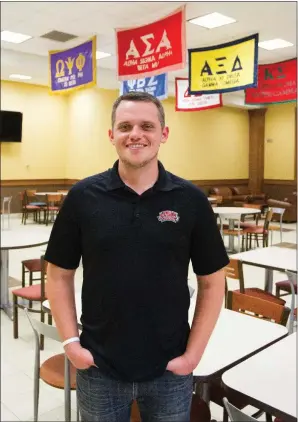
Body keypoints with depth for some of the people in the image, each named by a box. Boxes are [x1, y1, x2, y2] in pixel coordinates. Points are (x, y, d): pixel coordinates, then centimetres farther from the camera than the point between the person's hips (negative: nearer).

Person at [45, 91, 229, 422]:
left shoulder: (191, 200, -7)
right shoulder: (82, 196, -6)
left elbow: (212, 282, -1)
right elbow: (60, 276, 1)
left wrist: (193, 353, -5)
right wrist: (70, 342, -5)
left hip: (169, 370, 0)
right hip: (98, 369, 1)